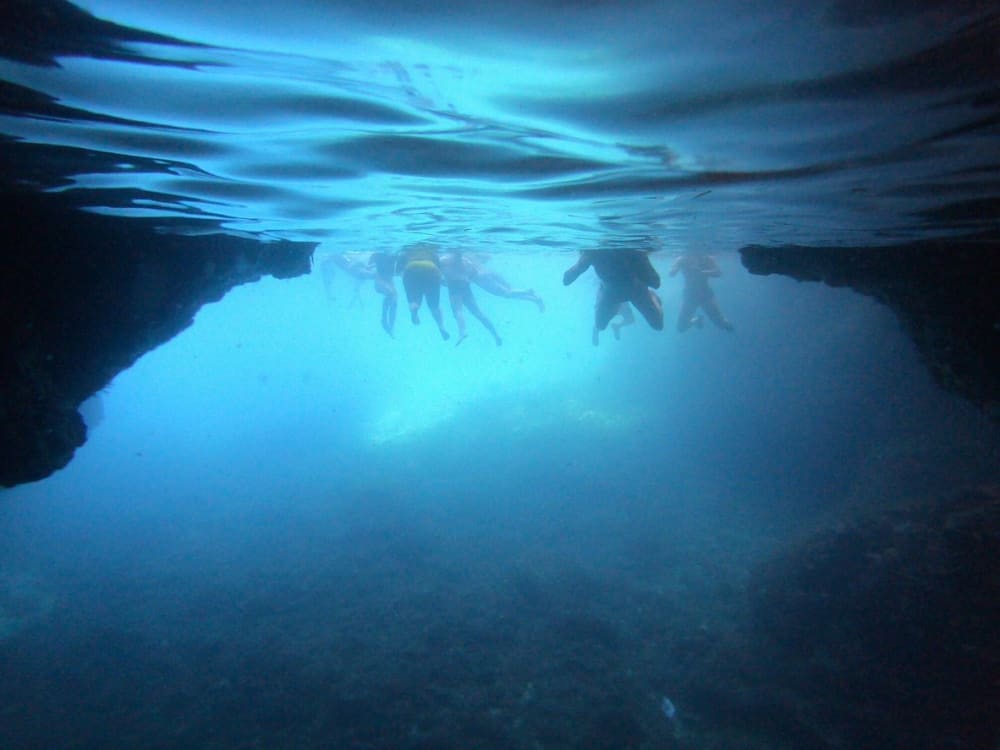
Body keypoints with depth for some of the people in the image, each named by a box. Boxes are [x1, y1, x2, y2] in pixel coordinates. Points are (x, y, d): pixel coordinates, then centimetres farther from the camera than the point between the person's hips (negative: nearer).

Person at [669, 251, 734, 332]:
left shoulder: (707, 259, -5)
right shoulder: (681, 260, -3)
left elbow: (718, 272, -17)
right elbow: (672, 273, -15)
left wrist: (701, 272, -32)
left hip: (706, 294, -1)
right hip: (689, 295, 1)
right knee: (681, 328, -2)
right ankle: (696, 320, 32)